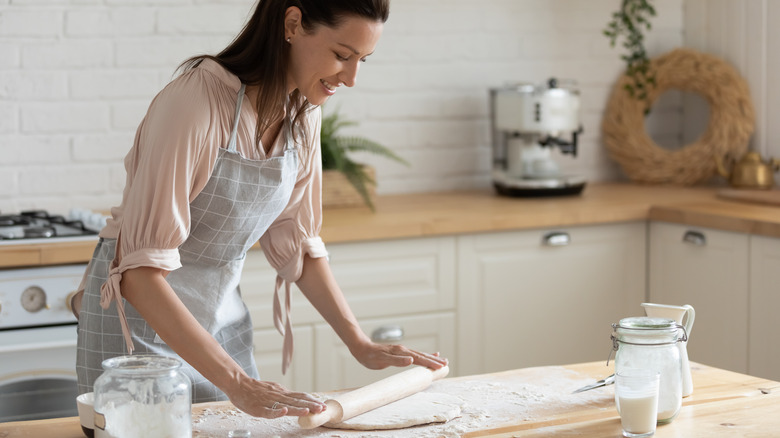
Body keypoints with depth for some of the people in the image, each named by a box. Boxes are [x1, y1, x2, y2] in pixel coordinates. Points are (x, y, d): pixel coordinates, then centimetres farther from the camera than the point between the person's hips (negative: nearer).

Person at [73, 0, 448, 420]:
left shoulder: (304, 111, -5)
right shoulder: (195, 101, -27)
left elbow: (296, 242, 8)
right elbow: (141, 270, -31)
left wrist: (360, 344, 1)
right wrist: (238, 382, -36)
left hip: (222, 314, 6)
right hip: (142, 317, -6)